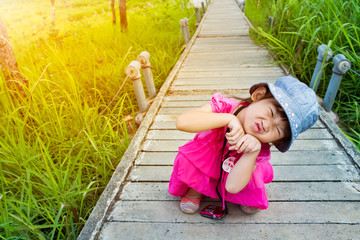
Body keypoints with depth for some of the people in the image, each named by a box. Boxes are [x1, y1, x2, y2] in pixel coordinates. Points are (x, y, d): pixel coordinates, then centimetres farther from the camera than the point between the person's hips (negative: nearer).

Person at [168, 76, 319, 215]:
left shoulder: (259, 148, -28)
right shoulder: (224, 106, -32)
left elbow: (232, 187, -36)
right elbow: (182, 122, -48)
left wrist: (252, 153, -49)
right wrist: (228, 118, -51)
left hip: (228, 173, 0)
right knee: (186, 159, -30)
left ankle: (249, 197, 10)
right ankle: (195, 189, 3)